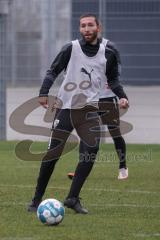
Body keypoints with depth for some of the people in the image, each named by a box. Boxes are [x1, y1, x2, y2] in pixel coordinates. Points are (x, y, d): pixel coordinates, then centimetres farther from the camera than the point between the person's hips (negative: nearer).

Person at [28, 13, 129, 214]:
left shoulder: (107, 54, 7)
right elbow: (53, 71, 1)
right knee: (52, 153, -4)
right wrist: (44, 93, -14)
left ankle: (73, 198, -8)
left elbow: (112, 80, 21)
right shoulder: (71, 49, -2)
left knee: (91, 152, -15)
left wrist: (121, 96, 4)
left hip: (89, 109, 2)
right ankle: (37, 199, 7)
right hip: (65, 107, -2)